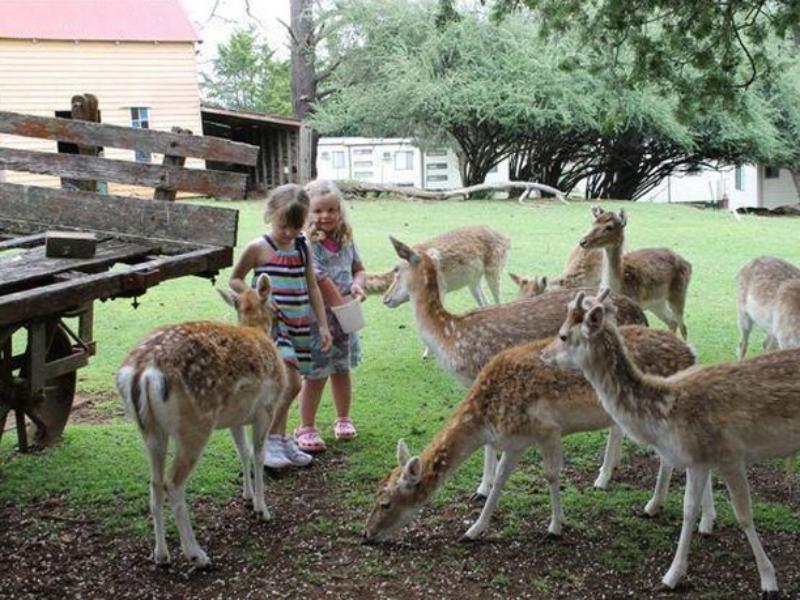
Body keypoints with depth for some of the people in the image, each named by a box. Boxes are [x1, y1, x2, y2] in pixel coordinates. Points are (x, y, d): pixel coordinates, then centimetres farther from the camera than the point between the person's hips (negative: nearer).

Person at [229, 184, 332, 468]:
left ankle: (280, 439, 25)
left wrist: (323, 325, 9)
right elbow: (234, 280, 2)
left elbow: (312, 287, 12)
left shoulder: (302, 247, 8)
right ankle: (268, 439, -4)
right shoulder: (258, 248, -7)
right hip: (271, 324, -6)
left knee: (285, 385, 12)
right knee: (291, 382, -17)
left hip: (299, 326, 6)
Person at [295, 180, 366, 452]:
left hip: (345, 317, 6)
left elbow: (359, 269, 15)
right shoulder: (308, 244, -15)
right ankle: (306, 427, 13)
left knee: (342, 369, 17)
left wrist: (358, 284, -6)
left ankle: (343, 419, 34)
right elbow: (320, 280, -20)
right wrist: (340, 304, -18)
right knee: (316, 374, -1)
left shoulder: (346, 240, 7)